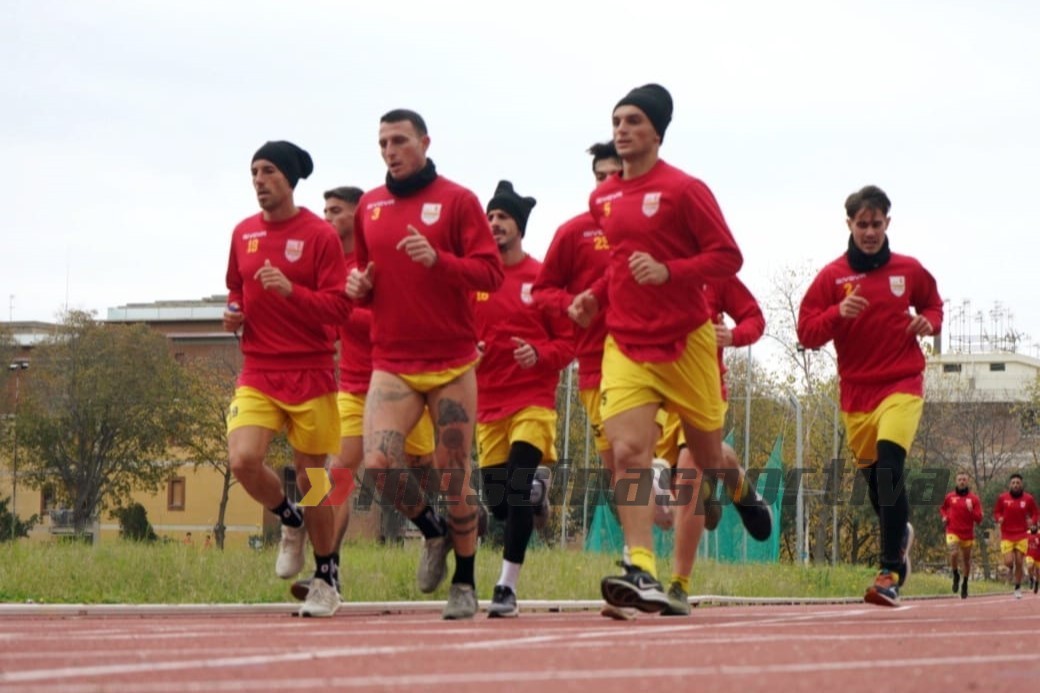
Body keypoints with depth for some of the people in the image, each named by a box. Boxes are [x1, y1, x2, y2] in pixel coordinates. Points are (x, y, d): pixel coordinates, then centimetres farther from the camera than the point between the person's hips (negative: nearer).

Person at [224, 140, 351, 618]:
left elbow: (339, 307, -10)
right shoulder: (244, 233, 9)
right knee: (243, 461, -17)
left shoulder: (319, 235, -6)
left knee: (311, 475, 3)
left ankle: (327, 579, 20)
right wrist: (233, 312, 4)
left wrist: (290, 290, -24)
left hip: (309, 373, -4)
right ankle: (291, 522, 15)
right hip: (258, 372, 4)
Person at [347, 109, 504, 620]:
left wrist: (437, 259, -22)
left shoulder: (457, 200, -1)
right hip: (391, 363, 3)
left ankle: (465, 584, 17)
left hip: (452, 363, -3)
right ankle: (433, 532, 12)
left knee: (454, 479, 1)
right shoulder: (369, 206, 12)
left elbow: (490, 272, -7)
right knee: (377, 466, -16)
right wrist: (359, 285, 1)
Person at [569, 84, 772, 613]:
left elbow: (728, 257, -10)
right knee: (627, 452, -17)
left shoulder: (683, 189, -9)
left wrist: (668, 271, -24)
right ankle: (642, 573, -24)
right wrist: (595, 296, 7)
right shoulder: (602, 199, 10)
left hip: (685, 343, -3)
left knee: (708, 457, 12)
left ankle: (742, 492, 50)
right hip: (625, 345, 4)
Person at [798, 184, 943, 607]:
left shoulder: (909, 270, 6)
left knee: (889, 465, -23)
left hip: (902, 385, -2)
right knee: (875, 477, 10)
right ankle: (901, 534, 44)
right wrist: (838, 313, -21)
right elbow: (806, 332, -2)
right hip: (856, 393, 2)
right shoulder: (832, 276, 2)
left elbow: (933, 304, 22)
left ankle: (891, 572, -25)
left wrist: (928, 322, -1)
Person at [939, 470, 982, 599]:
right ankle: (956, 576, 1)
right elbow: (943, 508, 23)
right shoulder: (949, 497, 3)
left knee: (966, 560, 10)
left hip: (967, 534, 1)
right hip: (953, 532, -1)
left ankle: (964, 584, 30)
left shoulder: (974, 499, -1)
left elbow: (979, 519, -4)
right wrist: (944, 516, 2)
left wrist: (971, 510, -22)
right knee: (954, 554, -24)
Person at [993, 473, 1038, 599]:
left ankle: (1018, 588, 15)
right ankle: (1011, 569, 26)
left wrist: (1032, 521, -14)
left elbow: (1035, 514, 7)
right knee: (1008, 562, -12)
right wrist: (999, 519, -14)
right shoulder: (1002, 498, -2)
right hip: (1007, 535, 0)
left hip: (1022, 535, 0)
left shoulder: (1028, 499, -2)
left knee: (1019, 562, -1)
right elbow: (996, 512, 8)